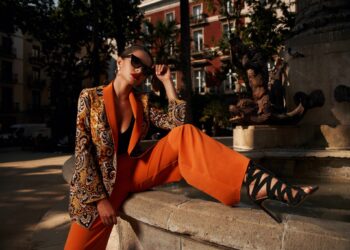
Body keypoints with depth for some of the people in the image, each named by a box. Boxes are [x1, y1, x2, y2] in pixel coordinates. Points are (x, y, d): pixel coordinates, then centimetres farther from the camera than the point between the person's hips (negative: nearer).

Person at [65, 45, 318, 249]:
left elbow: (176, 123, -6)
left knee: (184, 134, -22)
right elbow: (83, 150, -10)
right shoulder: (90, 97, -4)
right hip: (101, 179, -2)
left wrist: (167, 81, -4)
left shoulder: (141, 102, 6)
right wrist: (100, 198, -16)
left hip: (136, 170, 2)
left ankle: (258, 183, -37)